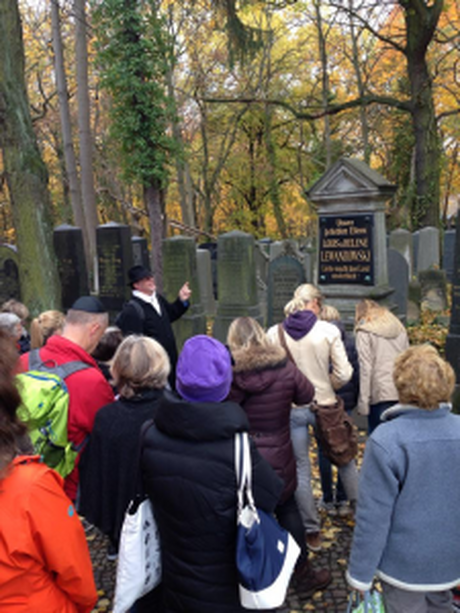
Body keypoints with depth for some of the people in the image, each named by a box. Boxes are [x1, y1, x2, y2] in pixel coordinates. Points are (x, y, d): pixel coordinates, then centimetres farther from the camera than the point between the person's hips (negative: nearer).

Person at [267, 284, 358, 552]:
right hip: (324, 406, -1)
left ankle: (312, 532, 20)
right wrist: (327, 385, 10)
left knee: (301, 470, 12)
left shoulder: (274, 333, -6)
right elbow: (343, 374, -10)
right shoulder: (328, 330, -11)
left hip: (290, 407, 1)